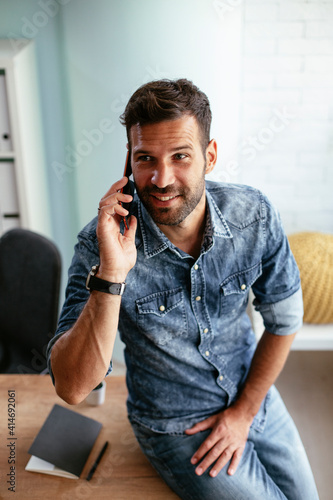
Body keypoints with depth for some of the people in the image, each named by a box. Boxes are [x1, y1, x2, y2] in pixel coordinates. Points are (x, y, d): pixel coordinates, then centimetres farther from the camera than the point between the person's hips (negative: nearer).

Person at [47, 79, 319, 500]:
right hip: (176, 429, -3)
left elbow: (284, 318, -4)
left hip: (256, 400, 4)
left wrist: (244, 411, -4)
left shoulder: (254, 215, -18)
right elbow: (72, 388, -30)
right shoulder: (101, 243, -25)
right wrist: (110, 275, -42)